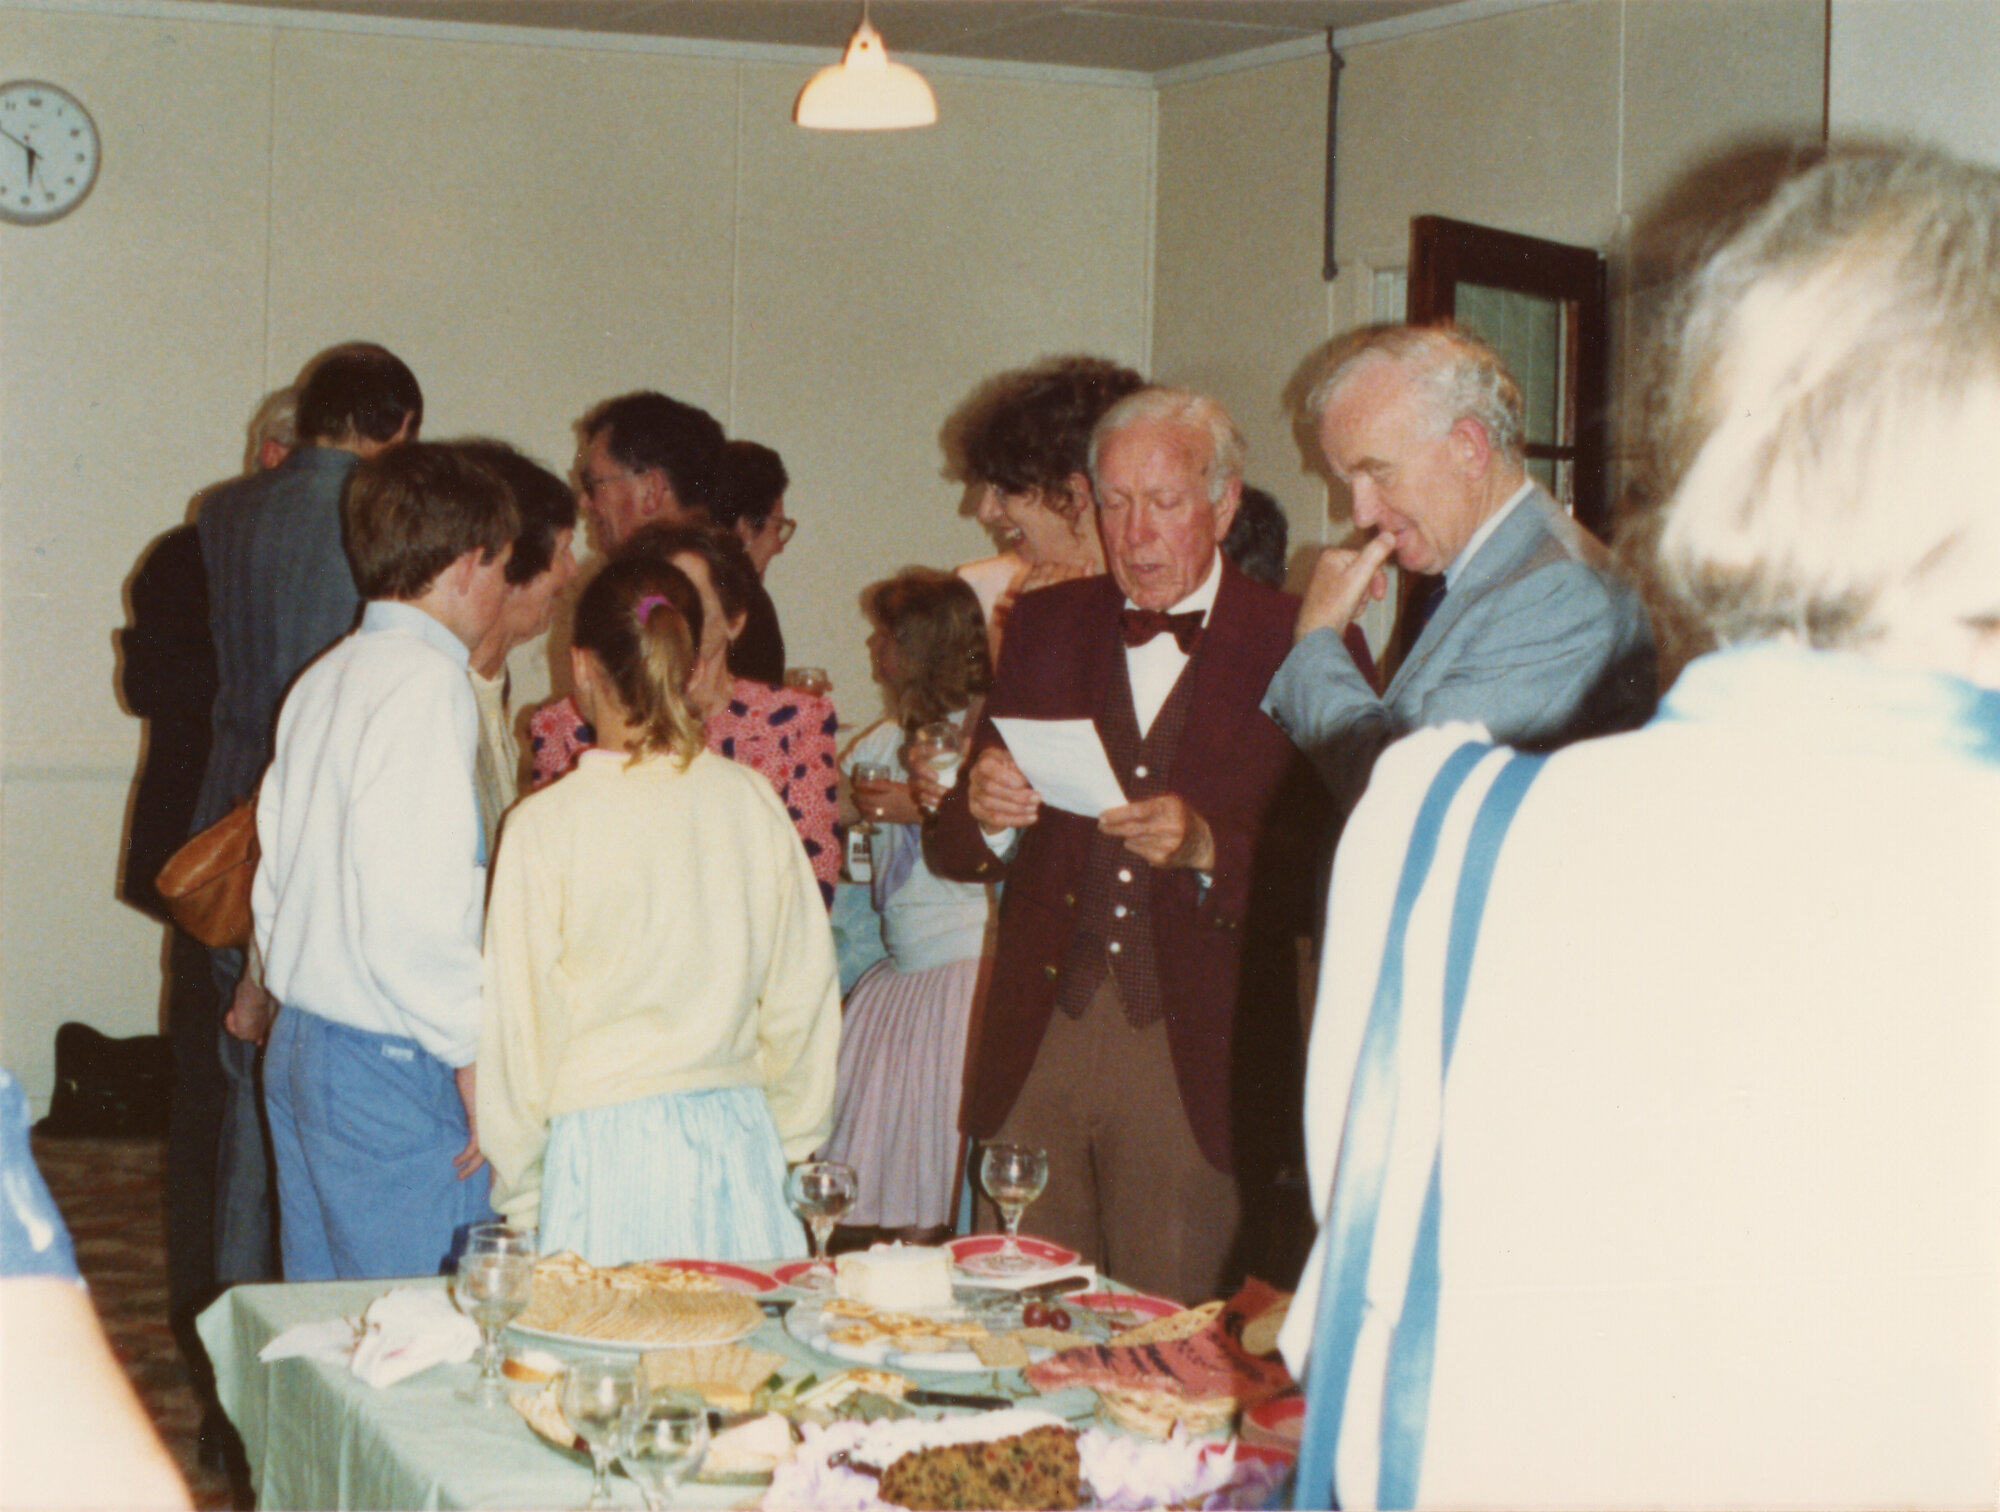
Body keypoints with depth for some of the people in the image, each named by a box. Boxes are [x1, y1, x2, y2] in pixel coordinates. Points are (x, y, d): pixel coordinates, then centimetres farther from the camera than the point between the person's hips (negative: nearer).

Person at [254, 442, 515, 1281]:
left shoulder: (321, 681, 12)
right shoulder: (427, 682, -15)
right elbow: (413, 912, -22)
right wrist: (475, 1054, -14)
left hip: (299, 1045, 9)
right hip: (392, 1071, -9)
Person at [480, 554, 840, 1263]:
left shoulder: (545, 824, -9)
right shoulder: (753, 802, 0)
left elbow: (521, 1029, -3)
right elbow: (804, 996, 8)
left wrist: (519, 1193, 9)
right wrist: (787, 1150, 21)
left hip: (604, 1155, -3)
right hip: (740, 1145, 3)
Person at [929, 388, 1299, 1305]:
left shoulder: (1298, 648, 0)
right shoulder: (1045, 627, 12)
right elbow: (953, 854, 11)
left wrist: (1207, 846, -22)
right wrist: (985, 812, -11)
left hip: (1192, 1060, -3)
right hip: (1037, 1046, 3)